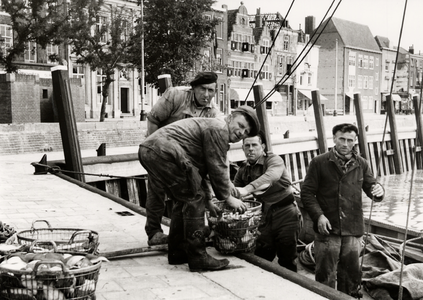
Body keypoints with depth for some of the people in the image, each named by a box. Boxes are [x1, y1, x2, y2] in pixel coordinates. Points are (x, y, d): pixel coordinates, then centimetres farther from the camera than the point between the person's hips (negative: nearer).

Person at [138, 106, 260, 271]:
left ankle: (176, 253, 25)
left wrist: (208, 200, 30)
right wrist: (228, 197, 4)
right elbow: (217, 168, -6)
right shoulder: (218, 128, -4)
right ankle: (197, 257, -6)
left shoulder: (208, 126, 28)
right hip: (164, 151, -11)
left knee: (183, 200, 19)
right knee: (194, 199, -8)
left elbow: (200, 168, 32)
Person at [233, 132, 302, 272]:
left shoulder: (274, 160, -11)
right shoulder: (243, 169, 10)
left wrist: (247, 189, -48)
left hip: (286, 214, -6)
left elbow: (271, 176, -33)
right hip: (266, 217, 6)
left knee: (287, 263, -3)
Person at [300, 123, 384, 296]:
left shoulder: (361, 164, 8)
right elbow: (307, 192, -2)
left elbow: (371, 188, 10)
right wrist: (318, 215, -14)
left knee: (351, 276, 12)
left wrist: (379, 191, -14)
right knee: (325, 277, 3)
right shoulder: (319, 163, -2)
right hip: (327, 230, -3)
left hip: (353, 230, 3)